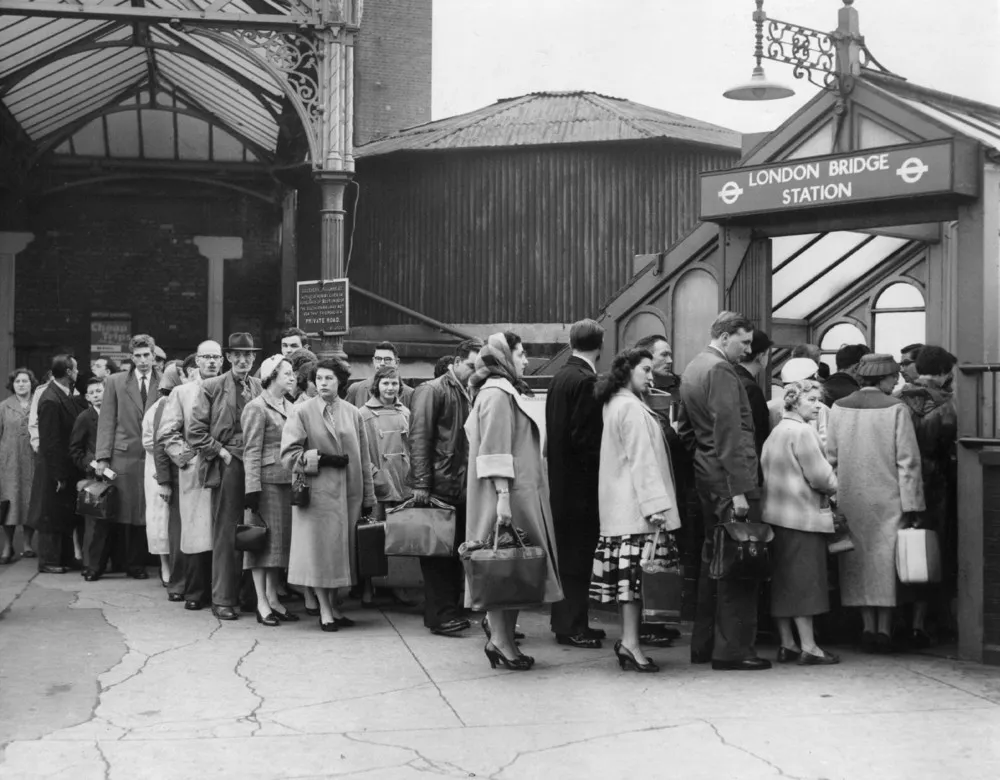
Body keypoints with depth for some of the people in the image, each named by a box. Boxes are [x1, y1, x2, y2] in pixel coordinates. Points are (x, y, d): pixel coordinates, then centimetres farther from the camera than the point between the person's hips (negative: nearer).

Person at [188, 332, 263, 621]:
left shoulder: (259, 388, 13)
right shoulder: (211, 388, 3)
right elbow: (195, 432, 0)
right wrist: (221, 452, -6)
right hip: (227, 466, -3)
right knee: (226, 534, -2)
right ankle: (222, 599, 4)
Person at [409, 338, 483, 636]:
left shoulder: (471, 395, 16)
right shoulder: (432, 391, -4)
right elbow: (419, 438, -9)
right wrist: (420, 484, -15)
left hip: (463, 488, 6)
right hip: (438, 486, -6)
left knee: (455, 553, 9)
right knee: (438, 553, -1)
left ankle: (448, 611, 16)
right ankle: (439, 614, 3)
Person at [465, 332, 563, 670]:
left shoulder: (504, 393, 19)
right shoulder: (497, 395, -12)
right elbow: (494, 452, -19)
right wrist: (503, 497, -24)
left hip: (520, 496, 10)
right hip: (508, 495, -10)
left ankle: (503, 637, 11)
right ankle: (500, 639, -2)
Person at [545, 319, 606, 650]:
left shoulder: (560, 376, 10)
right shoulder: (585, 381, -16)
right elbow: (585, 437, -20)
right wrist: (599, 470, -11)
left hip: (560, 479, 9)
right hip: (580, 481, -9)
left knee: (567, 551, 16)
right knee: (577, 552, -2)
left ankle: (565, 619, 24)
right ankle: (571, 626, 3)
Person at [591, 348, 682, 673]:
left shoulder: (614, 405, 18)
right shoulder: (632, 408, -12)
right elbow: (641, 460, -17)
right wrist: (656, 505, -20)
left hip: (620, 508, 10)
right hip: (636, 503, -10)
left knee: (629, 573, 9)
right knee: (636, 571, -9)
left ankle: (628, 639, 11)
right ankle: (630, 643, -9)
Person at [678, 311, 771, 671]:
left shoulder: (692, 368, 16)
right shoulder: (721, 371, -15)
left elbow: (685, 428, 23)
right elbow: (729, 434, -20)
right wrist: (739, 490, -22)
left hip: (705, 475, 10)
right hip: (729, 476, -10)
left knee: (713, 558, 16)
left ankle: (704, 644, 22)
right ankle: (732, 649, -3)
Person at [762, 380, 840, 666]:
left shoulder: (775, 432, 16)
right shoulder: (802, 431, -12)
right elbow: (820, 476, -17)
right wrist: (833, 486, 4)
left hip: (776, 516, 9)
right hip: (803, 515, -9)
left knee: (783, 582, 10)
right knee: (804, 580, -6)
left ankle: (787, 644, 14)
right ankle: (808, 647, -4)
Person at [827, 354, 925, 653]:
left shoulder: (839, 407, 2)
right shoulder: (896, 408, -8)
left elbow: (830, 457, 4)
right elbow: (908, 460, -9)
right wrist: (911, 503, -5)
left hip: (850, 499, 3)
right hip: (887, 498, -3)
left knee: (859, 561, 10)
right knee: (886, 561, 4)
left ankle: (868, 627, 10)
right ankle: (884, 629, 5)